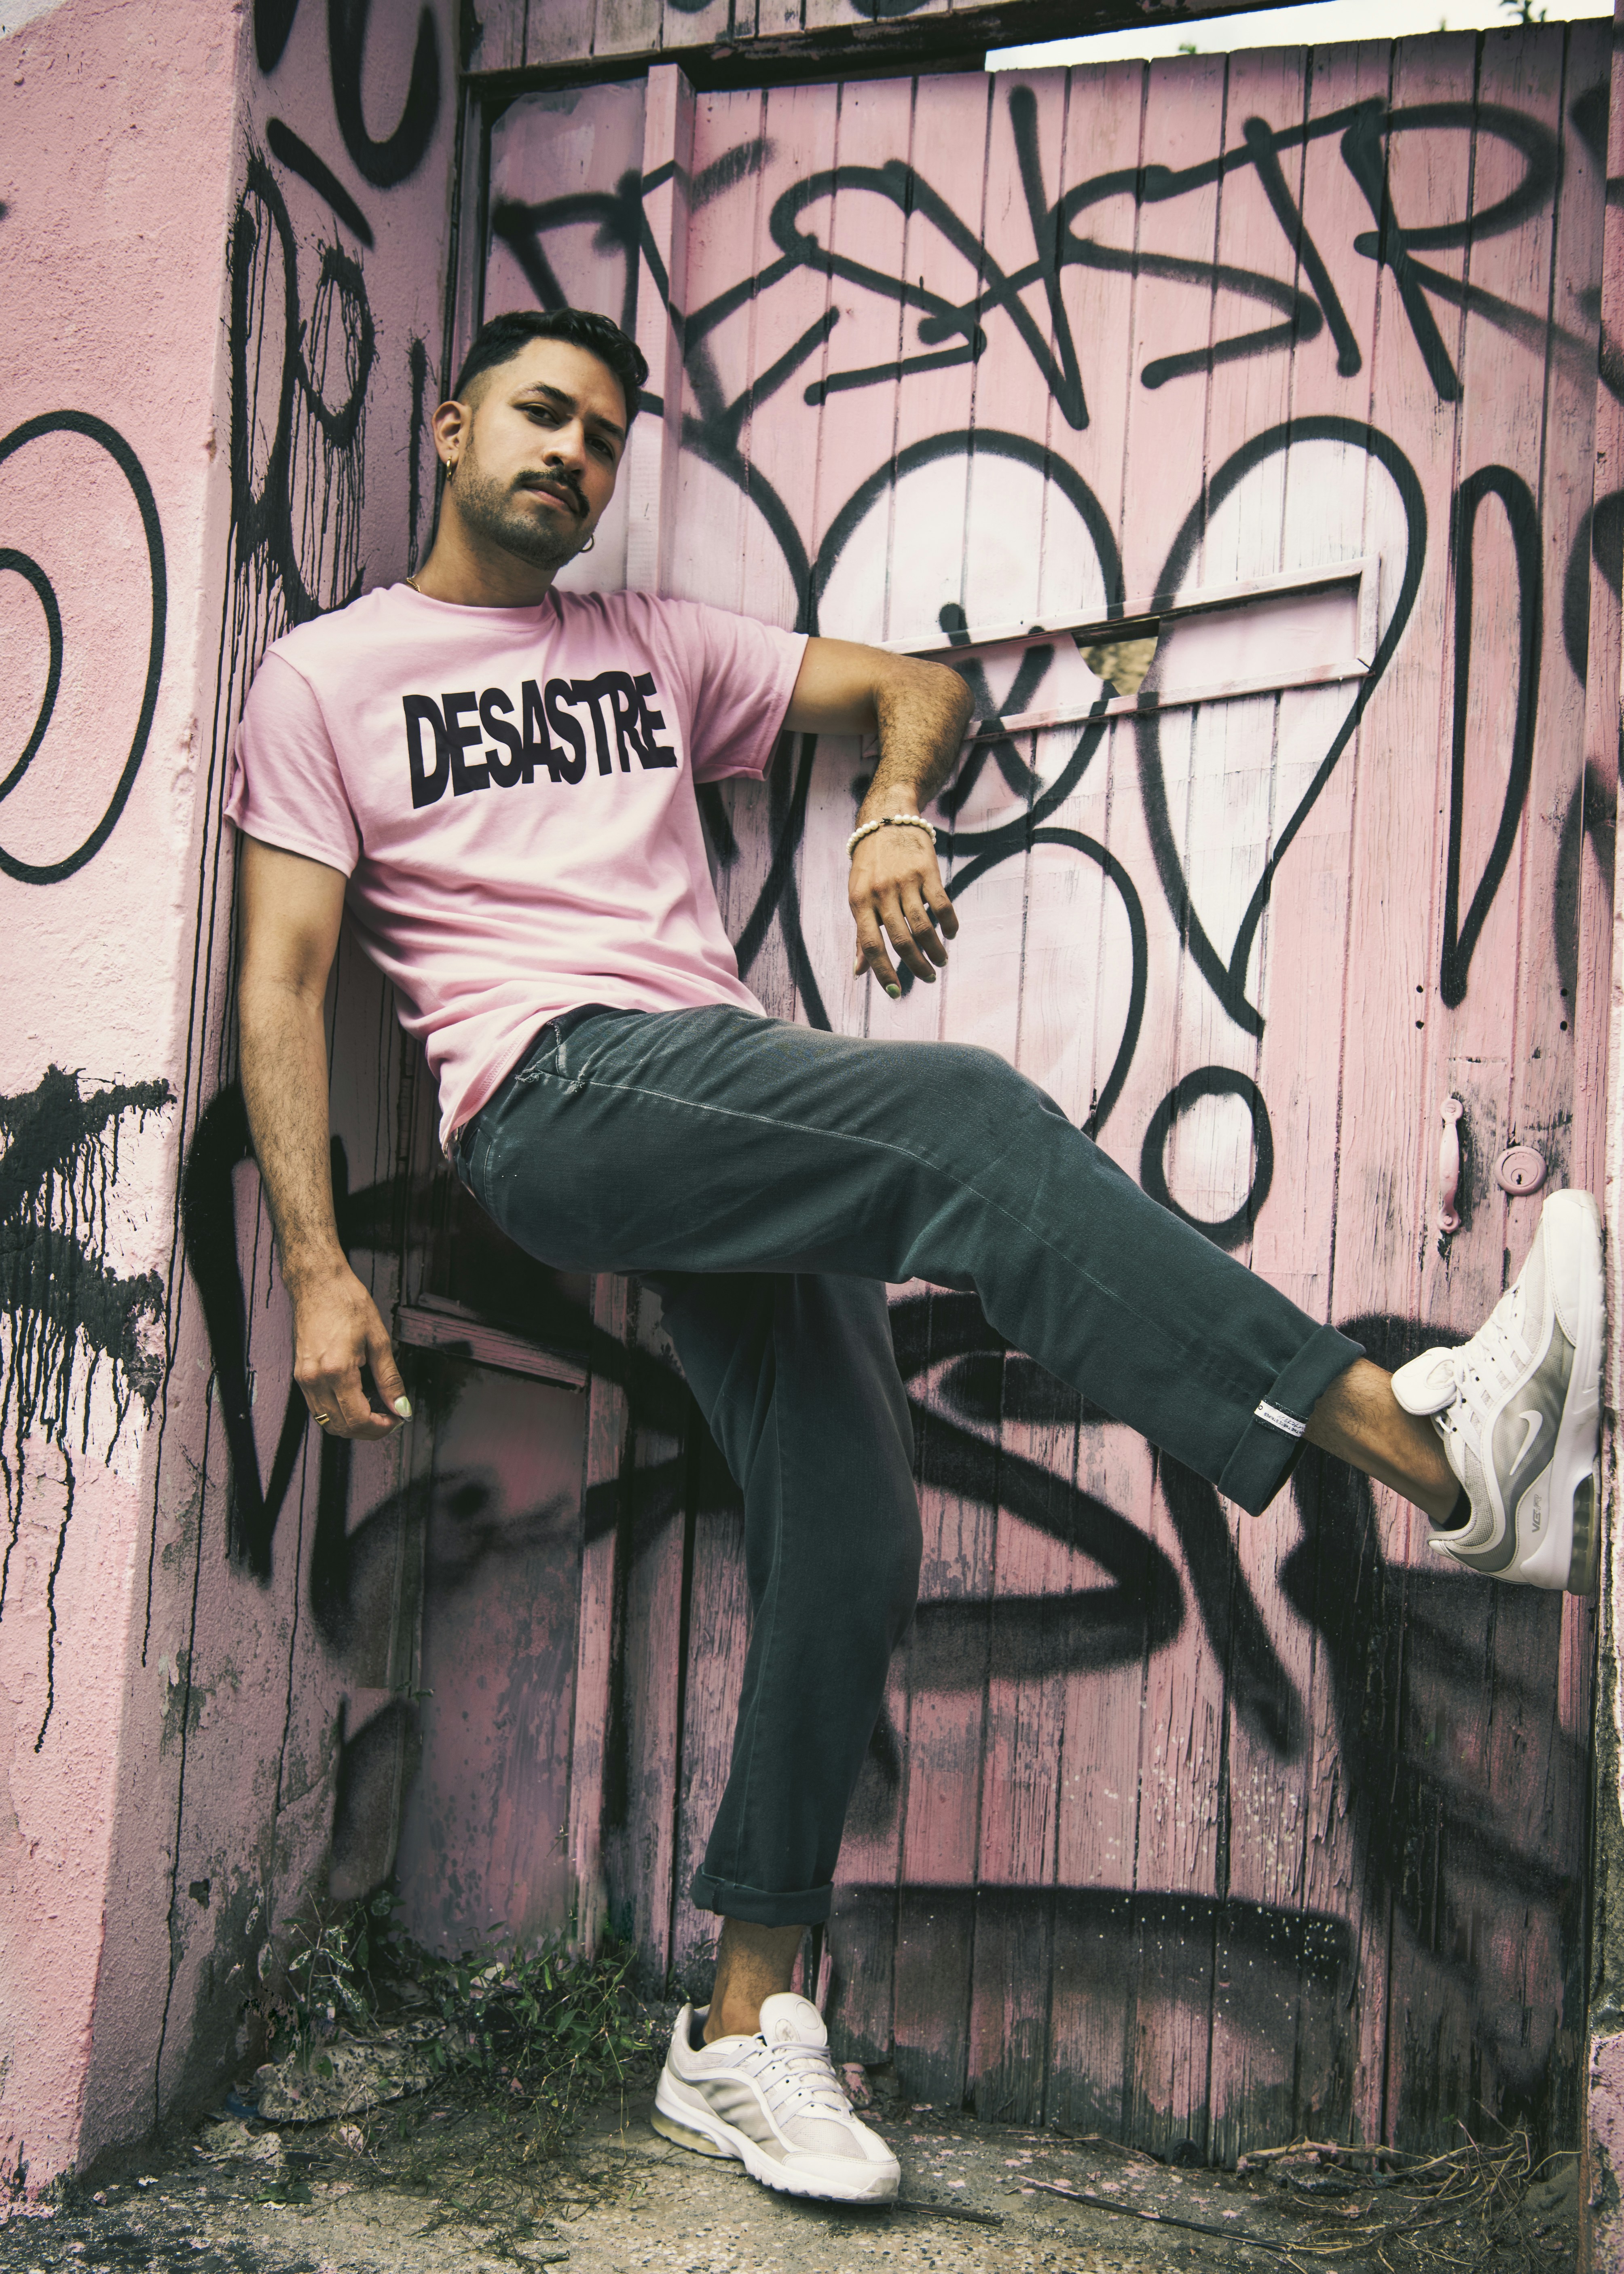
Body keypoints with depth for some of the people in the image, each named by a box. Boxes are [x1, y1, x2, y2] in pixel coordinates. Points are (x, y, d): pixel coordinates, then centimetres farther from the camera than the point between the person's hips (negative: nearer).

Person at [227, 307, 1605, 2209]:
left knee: (850, 1540, -6)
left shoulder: (650, 645, 26)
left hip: (729, 1097, 6)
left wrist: (892, 816, 0)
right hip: (557, 1099, -5)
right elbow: (282, 981, 5)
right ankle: (1433, 1445, -37)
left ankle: (739, 2036, 6)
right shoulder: (327, 675, 14)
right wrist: (316, 1269, -6)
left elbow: (911, 682, 26)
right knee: (964, 1114, -30)